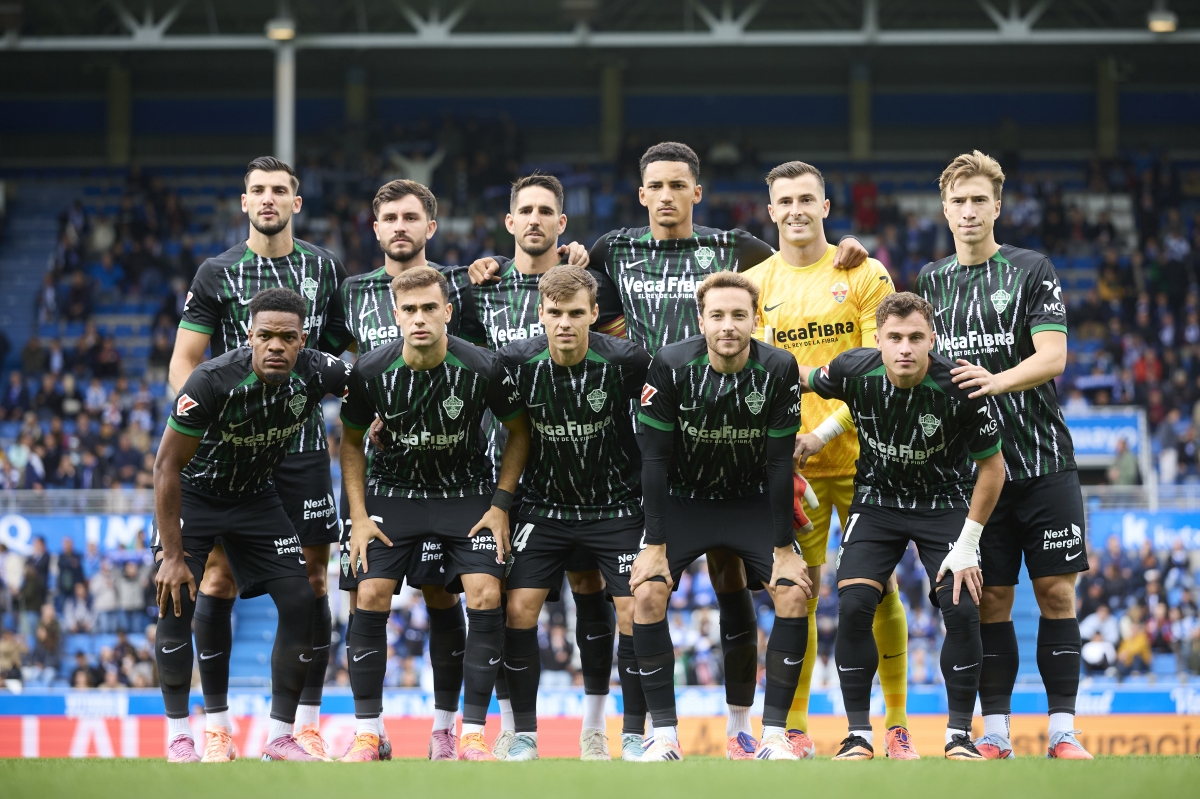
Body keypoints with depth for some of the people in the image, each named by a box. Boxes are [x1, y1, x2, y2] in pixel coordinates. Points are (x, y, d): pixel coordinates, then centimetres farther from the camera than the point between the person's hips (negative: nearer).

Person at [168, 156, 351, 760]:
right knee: (218, 577, -4)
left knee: (309, 581, 0)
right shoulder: (217, 273, 3)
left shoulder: (326, 269, 8)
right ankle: (214, 721, 5)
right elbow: (184, 360, 3)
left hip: (303, 443, 1)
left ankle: (307, 724, 7)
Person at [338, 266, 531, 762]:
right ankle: (367, 732, -1)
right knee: (371, 597, -13)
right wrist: (359, 516, -5)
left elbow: (519, 431, -2)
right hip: (392, 491, 1)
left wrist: (500, 504, -7)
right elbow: (351, 440, 2)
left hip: (467, 491, 0)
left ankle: (472, 734, -7)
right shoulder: (371, 372, -16)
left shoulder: (481, 368, -19)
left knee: (485, 596, -16)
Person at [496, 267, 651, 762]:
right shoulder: (516, 362, -14)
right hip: (544, 506, 1)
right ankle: (523, 735, 2)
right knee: (519, 606, -9)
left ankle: (633, 736, 3)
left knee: (635, 611, -11)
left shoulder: (625, 361, -18)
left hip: (616, 507, -1)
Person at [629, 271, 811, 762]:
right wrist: (655, 545, -17)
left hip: (753, 501, 1)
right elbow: (654, 458, -15)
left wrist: (783, 549, -13)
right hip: (683, 499, -1)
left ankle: (774, 734, -7)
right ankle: (664, 736, -10)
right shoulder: (671, 366, -20)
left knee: (794, 593, -17)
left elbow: (779, 463, -13)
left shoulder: (779, 370, -18)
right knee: (647, 593, -19)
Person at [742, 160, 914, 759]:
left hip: (862, 457, -1)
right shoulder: (755, 284, 7)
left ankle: (897, 724, 8)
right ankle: (794, 730, 5)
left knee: (880, 590, 0)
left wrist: (828, 431, -13)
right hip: (790, 463, 1)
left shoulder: (864, 275, 1)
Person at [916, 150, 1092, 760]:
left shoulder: (1031, 270, 1)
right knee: (989, 600, 2)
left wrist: (997, 381, -25)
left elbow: (1052, 356, -10)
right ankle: (994, 734, 7)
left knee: (1056, 592, -2)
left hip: (1043, 460, -2)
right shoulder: (930, 280, 11)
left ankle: (1062, 731, 3)